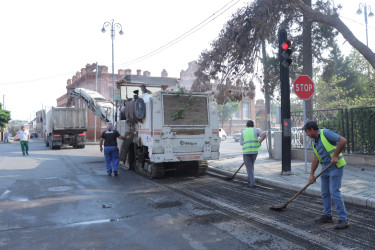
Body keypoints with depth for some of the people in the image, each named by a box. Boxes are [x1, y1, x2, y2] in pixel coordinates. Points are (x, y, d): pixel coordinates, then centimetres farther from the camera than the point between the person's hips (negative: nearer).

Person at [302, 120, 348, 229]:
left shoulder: (326, 133, -15)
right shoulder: (314, 141, 11)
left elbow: (343, 141, -24)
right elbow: (316, 158, 13)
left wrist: (335, 156, -22)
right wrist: (311, 174, 10)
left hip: (336, 166, -9)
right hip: (325, 167, 9)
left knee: (334, 192, -11)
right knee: (325, 193, 13)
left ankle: (343, 219, -1)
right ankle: (327, 215, 25)